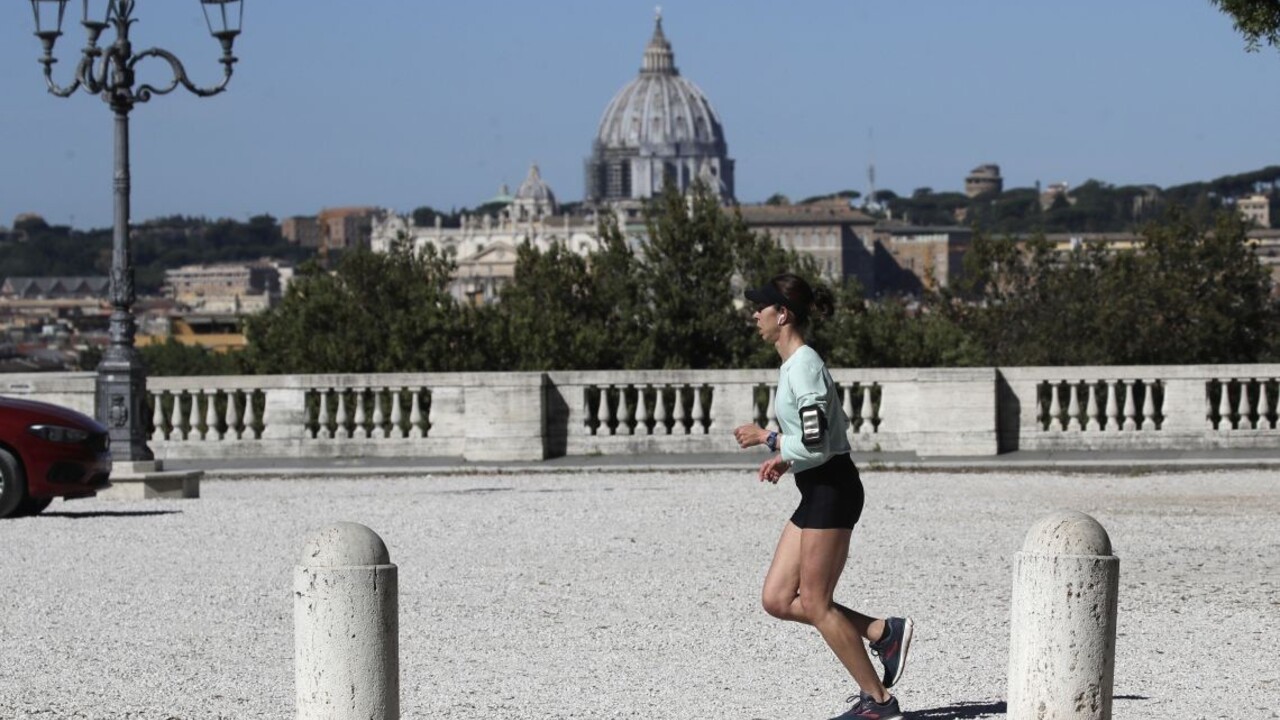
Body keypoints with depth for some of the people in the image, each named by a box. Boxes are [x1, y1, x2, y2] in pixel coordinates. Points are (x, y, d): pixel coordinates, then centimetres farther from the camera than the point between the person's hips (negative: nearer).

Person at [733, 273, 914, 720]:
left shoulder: (804, 366, -17)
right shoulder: (793, 365, 14)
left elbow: (816, 445, -23)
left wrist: (765, 439, -10)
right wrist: (785, 458, 13)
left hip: (832, 490, -10)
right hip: (817, 494, 10)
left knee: (816, 604, -4)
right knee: (777, 600, 7)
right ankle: (883, 632, 11)